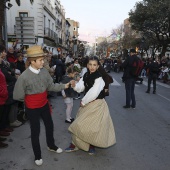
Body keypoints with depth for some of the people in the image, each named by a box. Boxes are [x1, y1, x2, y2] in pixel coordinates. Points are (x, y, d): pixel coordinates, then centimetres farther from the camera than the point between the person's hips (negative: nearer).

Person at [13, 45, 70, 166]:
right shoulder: (24, 77, -27)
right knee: (35, 131, 12)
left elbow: (51, 86, -4)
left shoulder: (44, 71, -14)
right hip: (32, 108, -5)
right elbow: (18, 96, -17)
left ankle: (51, 146, 50)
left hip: (44, 104, 5)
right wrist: (30, 99, -3)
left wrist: (64, 86, -15)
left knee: (49, 126, 21)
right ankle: (37, 155, 37)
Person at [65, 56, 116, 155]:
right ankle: (75, 144, 29)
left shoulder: (99, 78, -21)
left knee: (94, 125, 5)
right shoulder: (86, 75, 0)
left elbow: (93, 93, -25)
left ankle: (92, 145, 29)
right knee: (80, 124, 13)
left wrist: (83, 102, -14)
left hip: (97, 105, -7)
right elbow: (80, 88, 1)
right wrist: (74, 85, -20)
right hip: (87, 104, 7)